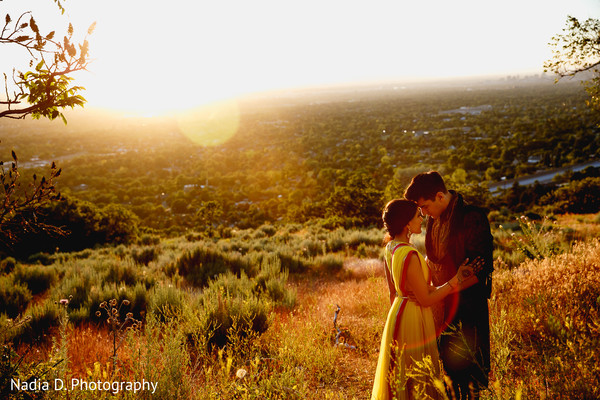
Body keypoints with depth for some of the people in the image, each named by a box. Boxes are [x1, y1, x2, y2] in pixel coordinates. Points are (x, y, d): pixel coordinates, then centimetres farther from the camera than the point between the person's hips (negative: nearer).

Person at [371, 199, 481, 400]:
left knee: (400, 375, 23)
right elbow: (426, 299, -20)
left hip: (399, 314, 9)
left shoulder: (390, 248, 1)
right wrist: (457, 280, -16)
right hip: (414, 321, -9)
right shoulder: (409, 256, -27)